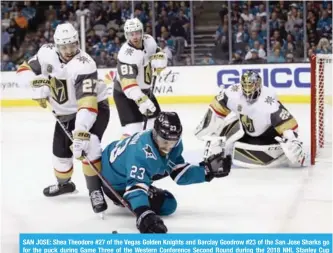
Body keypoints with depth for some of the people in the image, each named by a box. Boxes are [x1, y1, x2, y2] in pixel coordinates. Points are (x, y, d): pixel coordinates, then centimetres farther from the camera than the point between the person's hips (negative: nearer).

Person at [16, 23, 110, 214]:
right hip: (66, 113, 6)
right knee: (61, 151, 13)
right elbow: (25, 70, -3)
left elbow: (87, 101, -44)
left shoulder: (84, 64, -35)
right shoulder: (47, 53, -15)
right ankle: (63, 183, 44)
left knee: (85, 145, -29)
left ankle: (95, 191, -19)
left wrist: (81, 131, -54)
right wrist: (38, 82, -25)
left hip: (95, 108, -6)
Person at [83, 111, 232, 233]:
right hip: (114, 180, -8)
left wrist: (208, 169, -20)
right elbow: (136, 186, -55)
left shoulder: (173, 143, -18)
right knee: (165, 205, -11)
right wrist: (144, 216, -70)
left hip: (134, 174, 8)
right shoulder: (141, 152, -45)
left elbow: (180, 174, -9)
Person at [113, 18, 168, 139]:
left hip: (144, 90, 8)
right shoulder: (126, 54, -33)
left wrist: (158, 60, -16)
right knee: (133, 129, -21)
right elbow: (128, 85, -42)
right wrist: (141, 100, -55)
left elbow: (159, 53, 9)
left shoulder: (148, 40, -11)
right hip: (125, 94, -8)